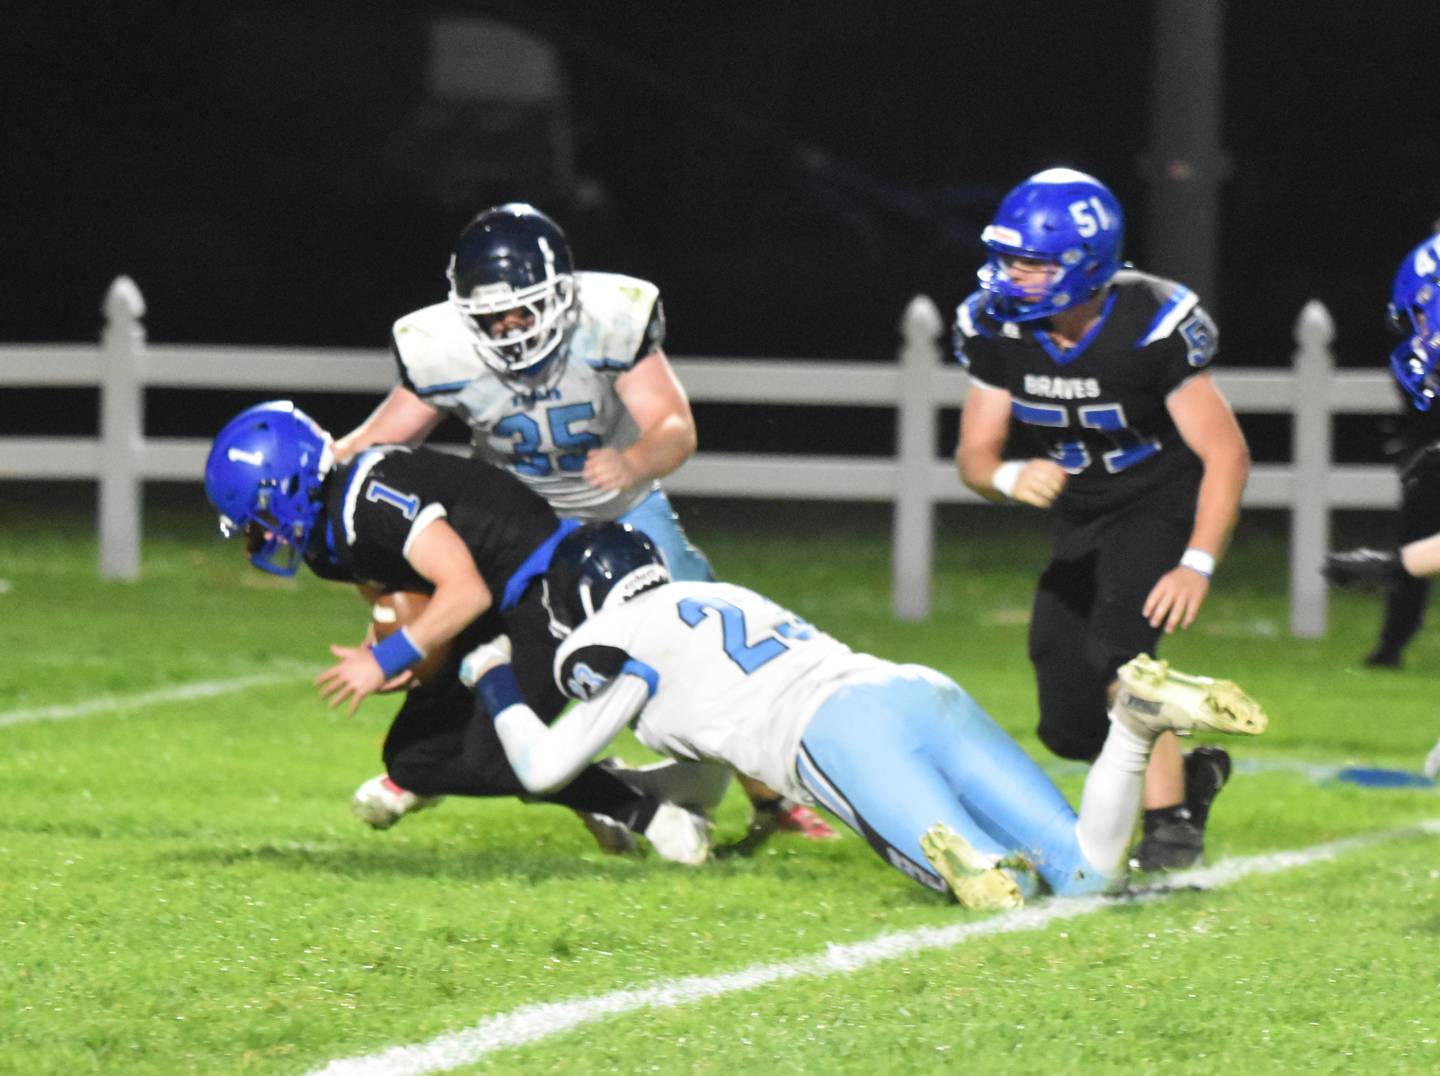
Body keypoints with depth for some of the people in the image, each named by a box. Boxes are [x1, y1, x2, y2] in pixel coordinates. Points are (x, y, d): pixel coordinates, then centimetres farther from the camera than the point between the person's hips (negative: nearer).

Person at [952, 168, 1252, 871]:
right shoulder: (998, 330, -13)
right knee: (1070, 727, 3)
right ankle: (1191, 771, 32)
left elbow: (1225, 453, -22)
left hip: (1167, 504, -6)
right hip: (1085, 520, 6)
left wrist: (1197, 566, -31)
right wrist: (1009, 478, -31)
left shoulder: (1151, 327, -27)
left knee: (1115, 648, -28)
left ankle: (1171, 829, -16)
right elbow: (974, 455, -5)